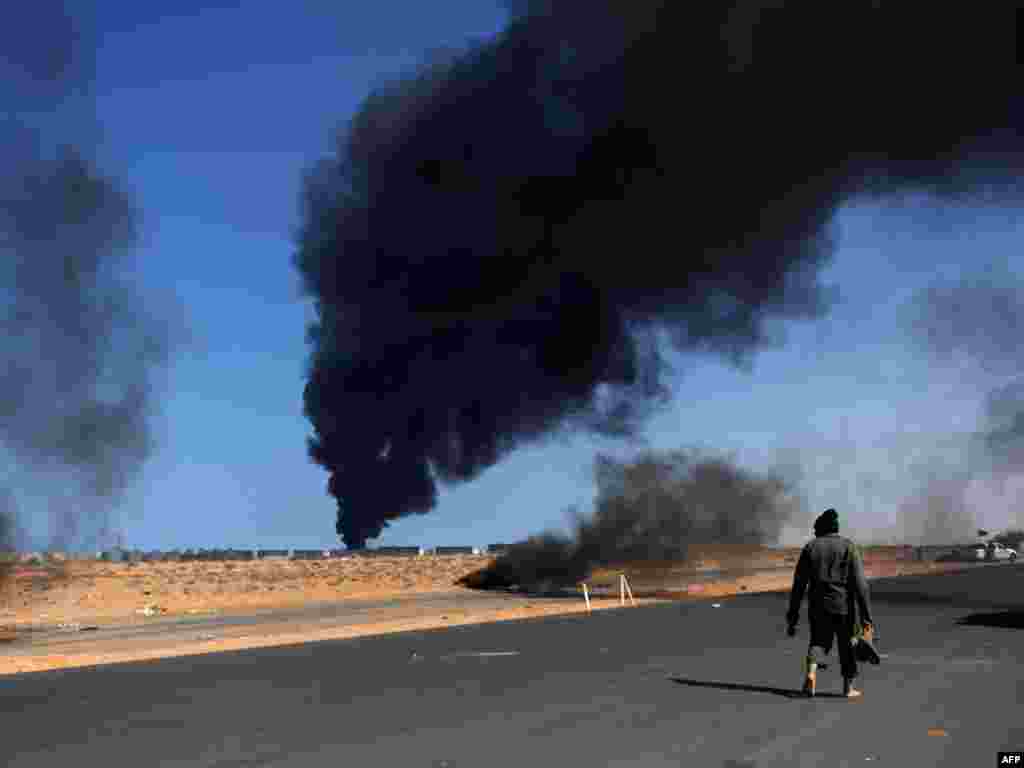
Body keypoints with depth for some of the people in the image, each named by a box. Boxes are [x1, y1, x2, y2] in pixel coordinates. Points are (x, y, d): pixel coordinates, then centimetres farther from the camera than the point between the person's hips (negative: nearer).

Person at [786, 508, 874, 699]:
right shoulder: (849, 547, -1)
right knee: (847, 644, 17)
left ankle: (810, 671, -10)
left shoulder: (810, 547, 3)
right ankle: (849, 687, 24)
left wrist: (792, 617, 5)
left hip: (817, 605, 1)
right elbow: (860, 583, -10)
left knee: (818, 641, 16)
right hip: (843, 605, -1)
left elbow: (798, 585, 1)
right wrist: (866, 616, -9)